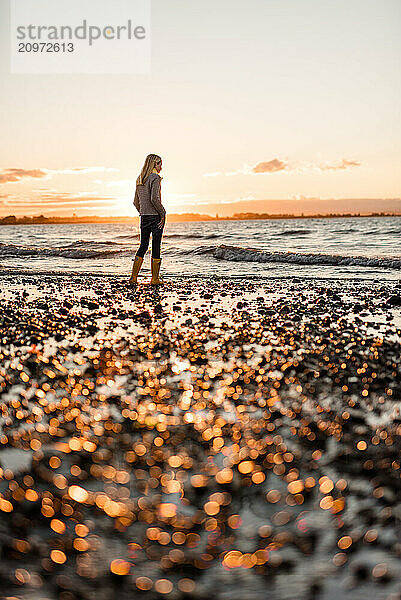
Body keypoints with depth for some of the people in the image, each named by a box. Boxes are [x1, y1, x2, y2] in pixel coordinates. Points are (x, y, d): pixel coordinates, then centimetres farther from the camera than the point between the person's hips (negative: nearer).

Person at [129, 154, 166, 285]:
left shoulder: (140, 180, 14)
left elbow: (136, 202, 16)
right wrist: (163, 214, -14)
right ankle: (155, 279, 5)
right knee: (156, 247, 0)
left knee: (143, 246, 12)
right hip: (156, 216, -7)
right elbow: (154, 198, -22)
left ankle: (133, 277, 8)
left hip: (144, 218, 7)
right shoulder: (155, 178, -10)